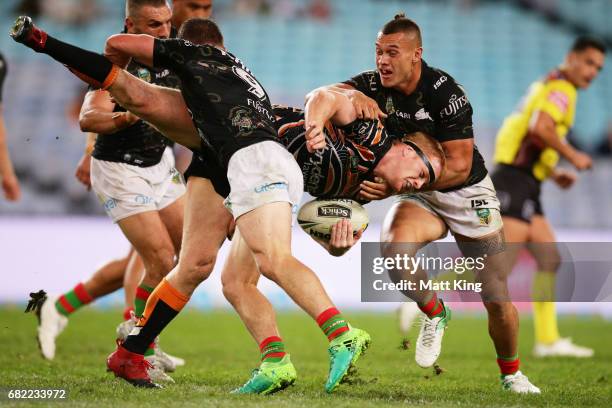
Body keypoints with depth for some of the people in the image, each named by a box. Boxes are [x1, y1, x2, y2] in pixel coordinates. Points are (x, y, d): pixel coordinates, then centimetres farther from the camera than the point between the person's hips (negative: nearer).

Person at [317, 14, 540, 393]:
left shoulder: (445, 92, -23)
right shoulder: (375, 85, -10)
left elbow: (458, 167, -25)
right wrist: (354, 95, -42)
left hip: (468, 193, -3)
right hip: (422, 196, 3)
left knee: (498, 301, -4)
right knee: (394, 249, -32)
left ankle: (511, 373, 24)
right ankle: (435, 314, -4)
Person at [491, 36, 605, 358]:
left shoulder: (547, 86, 25)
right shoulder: (561, 87, -7)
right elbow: (539, 128, -24)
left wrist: (554, 173, 19)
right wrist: (572, 156, -12)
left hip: (524, 186, 11)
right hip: (514, 182, -11)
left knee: (549, 258, 7)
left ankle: (548, 340, 6)